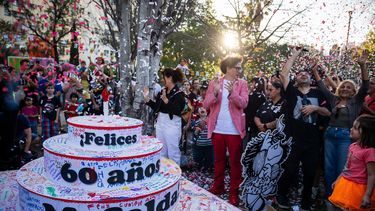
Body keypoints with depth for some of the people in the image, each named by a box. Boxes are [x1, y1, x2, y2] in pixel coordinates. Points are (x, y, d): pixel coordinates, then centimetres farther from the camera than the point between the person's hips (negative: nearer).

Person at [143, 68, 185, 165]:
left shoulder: (179, 94, -12)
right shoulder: (162, 91, 8)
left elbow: (176, 110, -24)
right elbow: (156, 107, 9)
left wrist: (166, 100, -33)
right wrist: (147, 98, 3)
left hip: (172, 124, -7)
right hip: (160, 123, 7)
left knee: (173, 151, 3)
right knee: (161, 151, 18)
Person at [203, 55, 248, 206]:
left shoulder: (242, 83, 0)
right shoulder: (214, 82, 3)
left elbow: (243, 104, -13)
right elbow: (206, 105, -3)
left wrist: (232, 92, -29)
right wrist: (215, 92, -20)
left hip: (234, 130, -1)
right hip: (217, 129, 2)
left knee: (235, 161, 6)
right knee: (218, 159, 16)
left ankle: (234, 191, 18)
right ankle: (218, 186, 32)